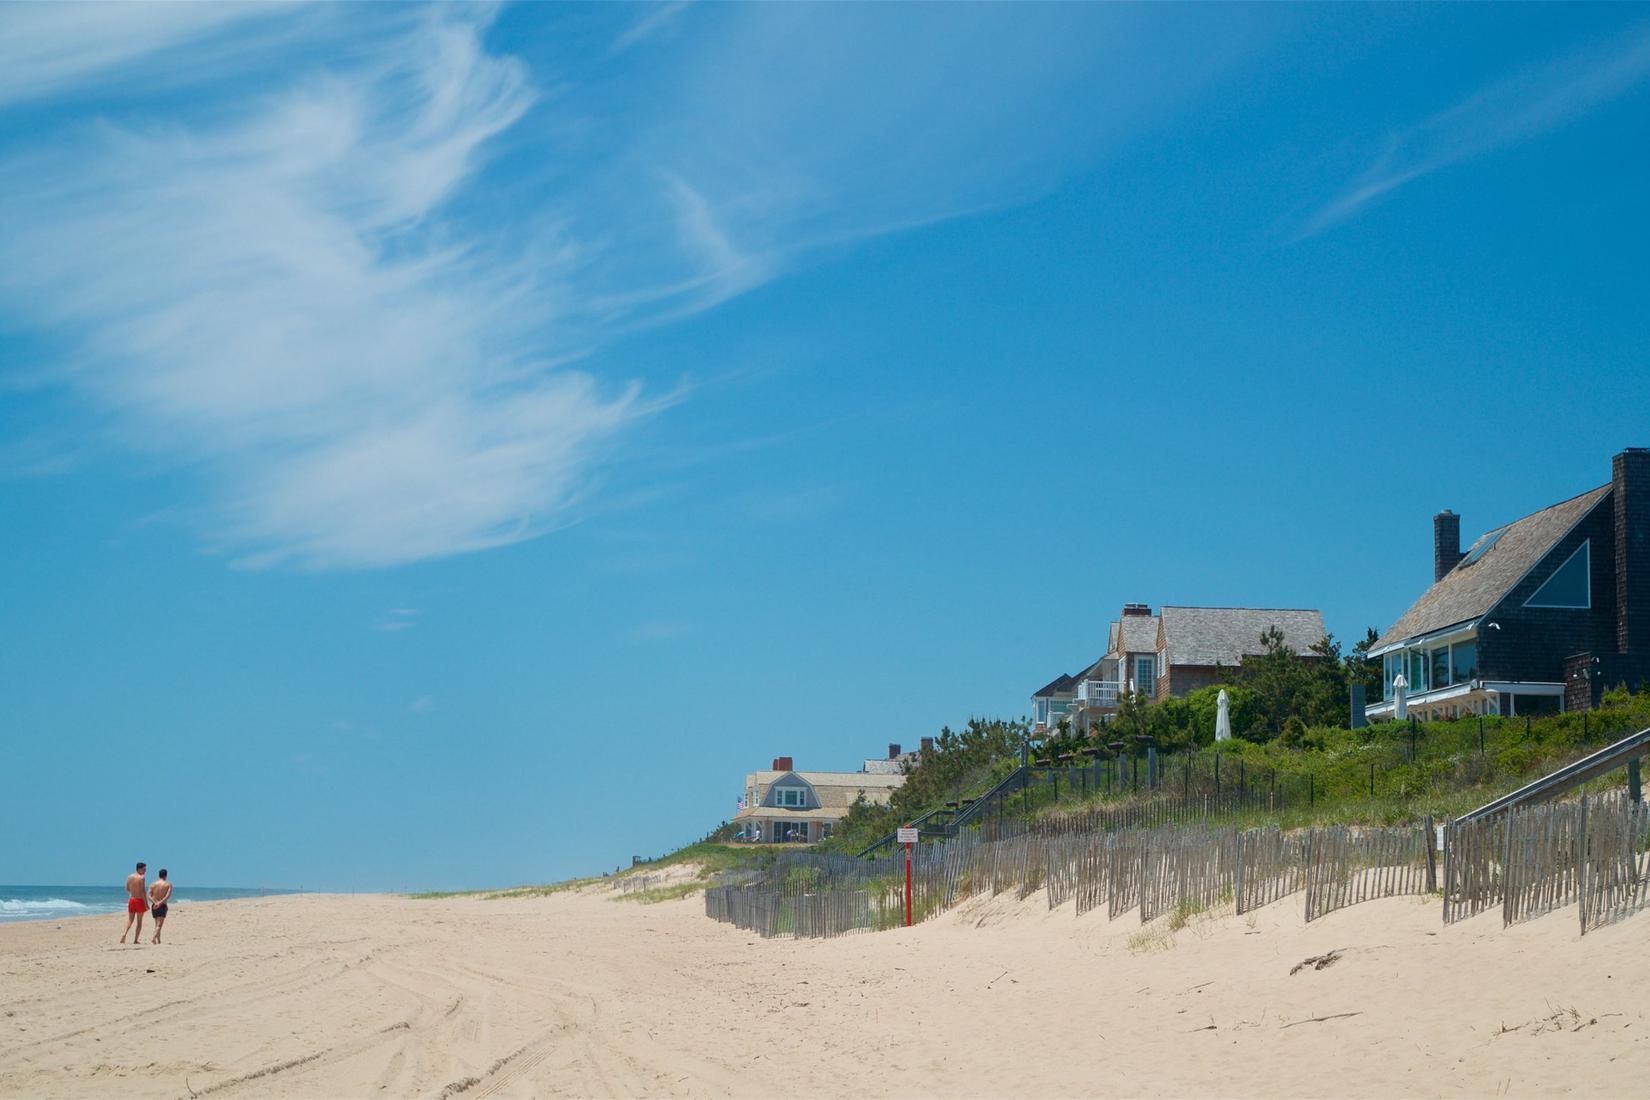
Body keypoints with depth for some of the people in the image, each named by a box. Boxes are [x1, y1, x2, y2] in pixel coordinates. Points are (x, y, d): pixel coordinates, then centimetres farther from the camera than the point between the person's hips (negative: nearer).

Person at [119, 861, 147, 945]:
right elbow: (143, 891, -17)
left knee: (130, 919, 14)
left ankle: (124, 934, -10)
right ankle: (136, 940, 4)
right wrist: (146, 903, -14)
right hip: (139, 900, -5)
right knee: (139, 921, 6)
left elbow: (127, 889, 14)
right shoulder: (141, 878, -13)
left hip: (131, 900, 5)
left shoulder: (129, 877, 6)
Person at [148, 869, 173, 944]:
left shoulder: (153, 884, 6)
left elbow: (149, 896, -7)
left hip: (154, 906, 4)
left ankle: (158, 940, 23)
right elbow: (168, 896, -19)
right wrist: (160, 903, -24)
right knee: (159, 925, -7)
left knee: (157, 924, 19)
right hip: (162, 906, -4)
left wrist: (155, 902, -18)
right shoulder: (168, 884, -3)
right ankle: (153, 939, -27)